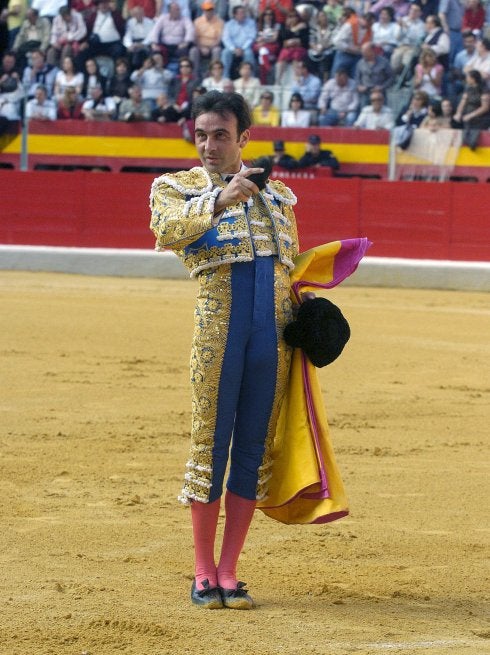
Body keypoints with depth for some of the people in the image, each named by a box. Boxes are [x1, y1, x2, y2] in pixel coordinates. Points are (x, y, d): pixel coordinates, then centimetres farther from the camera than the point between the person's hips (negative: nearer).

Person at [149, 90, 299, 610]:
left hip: (274, 328, 3)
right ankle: (203, 572, 10)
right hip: (217, 323, -3)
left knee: (254, 449, 4)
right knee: (211, 443, 0)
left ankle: (229, 572, 10)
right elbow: (167, 231, -15)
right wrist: (219, 200, -23)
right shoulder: (176, 187, 7)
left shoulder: (276, 193, 18)